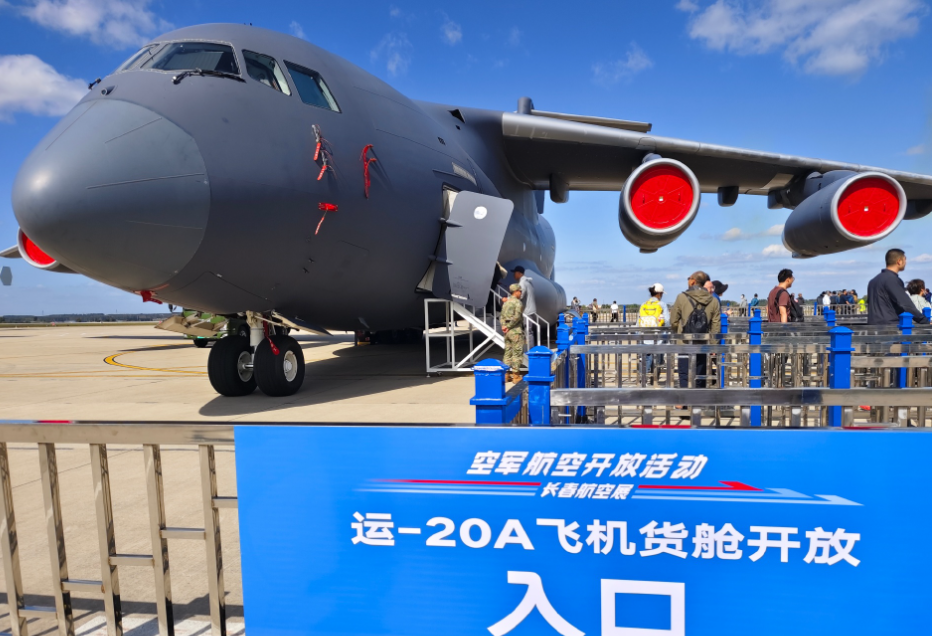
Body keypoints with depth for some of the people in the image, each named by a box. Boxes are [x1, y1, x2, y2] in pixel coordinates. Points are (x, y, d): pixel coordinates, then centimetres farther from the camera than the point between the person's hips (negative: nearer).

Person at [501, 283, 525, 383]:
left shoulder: (506, 302, 15)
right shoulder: (518, 303, -11)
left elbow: (502, 316, 11)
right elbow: (517, 317, -20)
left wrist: (504, 326, 0)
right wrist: (509, 327, -13)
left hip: (508, 331, 8)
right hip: (516, 331, -8)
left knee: (508, 352, 11)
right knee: (517, 353, -3)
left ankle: (506, 375, 14)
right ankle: (516, 375, -2)